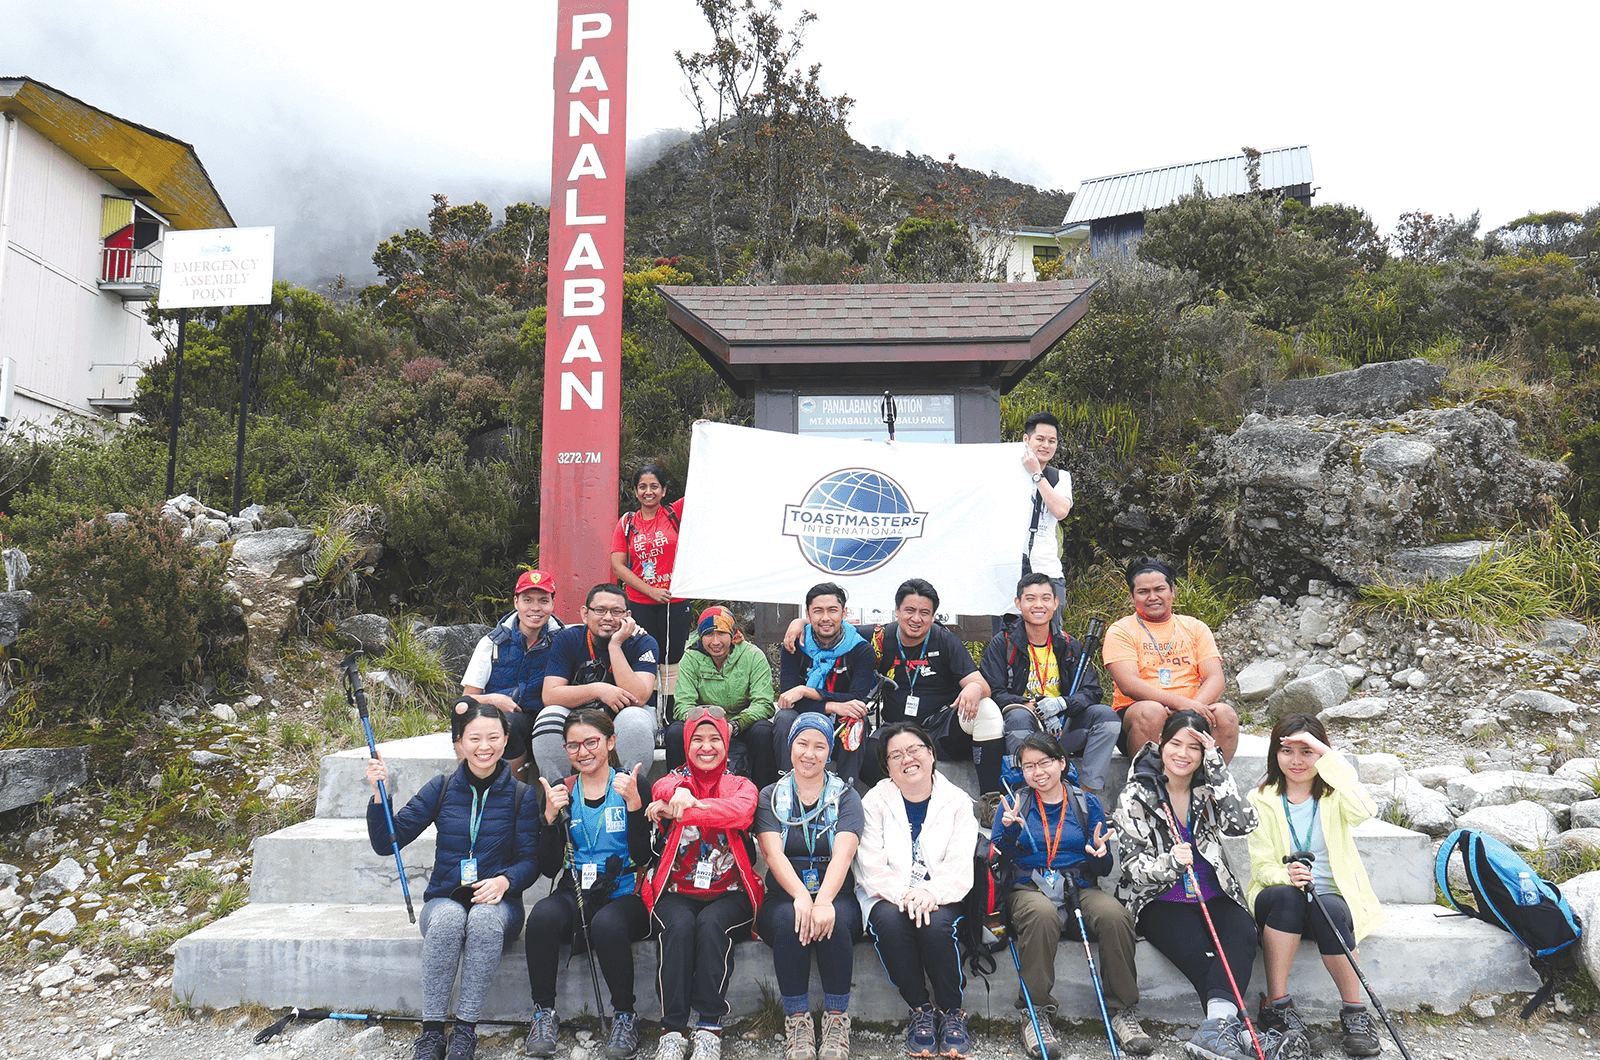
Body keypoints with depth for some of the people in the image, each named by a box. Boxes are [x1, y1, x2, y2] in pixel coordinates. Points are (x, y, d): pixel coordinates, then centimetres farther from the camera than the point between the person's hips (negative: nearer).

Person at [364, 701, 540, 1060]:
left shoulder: (521, 795, 3)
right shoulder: (441, 788, 5)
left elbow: (530, 859, -1)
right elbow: (386, 842, 2)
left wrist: (504, 881, -21)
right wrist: (379, 793, -13)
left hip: (498, 902, -1)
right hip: (444, 899, 1)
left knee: (485, 918, -36)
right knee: (448, 917, -34)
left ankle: (465, 1030, -25)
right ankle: (431, 1031, -24)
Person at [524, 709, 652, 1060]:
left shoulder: (632, 786, 2)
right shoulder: (560, 792, 10)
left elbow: (643, 857, -7)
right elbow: (549, 868, 5)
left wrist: (633, 803, -19)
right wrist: (551, 817, -9)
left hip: (625, 896, -2)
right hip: (575, 894, 3)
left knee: (607, 924, -35)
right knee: (542, 916, -30)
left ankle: (625, 1017, -13)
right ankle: (544, 1013, -10)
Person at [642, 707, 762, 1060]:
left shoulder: (742, 786, 10)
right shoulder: (673, 780, 12)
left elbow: (740, 812, -17)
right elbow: (663, 789, -16)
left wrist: (682, 811, -28)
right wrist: (679, 792, -42)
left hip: (729, 893, 0)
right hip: (677, 891, 1)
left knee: (711, 924, -30)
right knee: (679, 925, -30)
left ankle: (710, 1027, -21)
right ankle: (672, 1030, -22)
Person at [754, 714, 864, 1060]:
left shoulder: (846, 796, 8)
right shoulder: (770, 797, 9)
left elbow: (843, 853, -10)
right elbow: (773, 852, -7)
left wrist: (824, 901, -30)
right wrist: (802, 897, -27)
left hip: (836, 896, 0)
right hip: (784, 896, 0)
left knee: (835, 919, -33)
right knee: (788, 918, -32)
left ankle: (836, 1020, -17)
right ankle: (796, 1019, -19)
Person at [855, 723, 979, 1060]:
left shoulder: (957, 801, 6)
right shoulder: (875, 801, 6)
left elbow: (959, 865, -4)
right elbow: (871, 865, -4)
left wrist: (931, 892, -24)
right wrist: (902, 894, -22)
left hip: (940, 897, 0)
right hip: (890, 895, 0)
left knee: (937, 924, -32)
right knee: (890, 920, -32)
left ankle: (951, 1012, -11)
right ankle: (920, 1009, -13)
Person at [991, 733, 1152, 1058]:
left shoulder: (1088, 803, 13)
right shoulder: (1014, 804, 10)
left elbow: (1103, 869, 12)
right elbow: (998, 862, 4)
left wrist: (1099, 853, -11)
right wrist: (1009, 833, -16)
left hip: (1079, 887, 2)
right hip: (1028, 887, -2)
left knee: (1115, 915, -31)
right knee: (1042, 915, -38)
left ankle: (1123, 1011, -13)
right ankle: (1035, 1014, -24)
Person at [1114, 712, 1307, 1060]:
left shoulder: (1208, 789, 9)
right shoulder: (1136, 796, -1)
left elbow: (1242, 823, -13)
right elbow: (1134, 866, -7)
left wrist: (1216, 766, -14)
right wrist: (1170, 862, -29)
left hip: (1213, 898, 2)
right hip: (1160, 901, -2)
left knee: (1242, 934, -30)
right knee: (1200, 954, -31)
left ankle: (1217, 1025, -48)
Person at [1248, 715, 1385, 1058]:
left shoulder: (1333, 795, 3)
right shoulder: (1262, 800, 5)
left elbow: (1363, 810, -24)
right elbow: (1261, 866, -2)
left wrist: (1326, 755, -27)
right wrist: (1286, 875, -26)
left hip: (1333, 898, 0)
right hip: (1280, 901, 1)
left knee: (1328, 910, -35)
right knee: (1287, 896, -34)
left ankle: (1354, 1011, -17)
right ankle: (1276, 1003, -24)